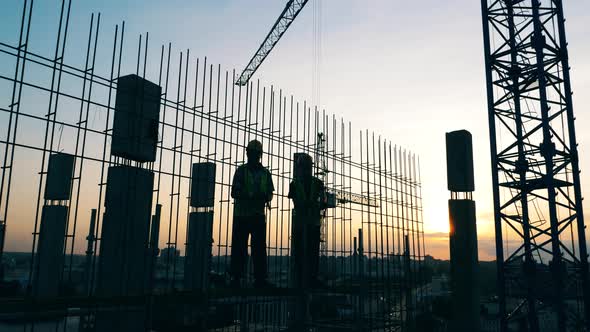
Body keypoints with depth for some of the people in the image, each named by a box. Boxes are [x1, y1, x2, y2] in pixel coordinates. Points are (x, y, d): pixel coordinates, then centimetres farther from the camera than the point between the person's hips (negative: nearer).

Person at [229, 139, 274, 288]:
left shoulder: (265, 173, 11)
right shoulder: (241, 170, 2)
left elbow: (270, 194, 12)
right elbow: (234, 192, -5)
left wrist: (266, 197, -13)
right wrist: (251, 195, -21)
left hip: (258, 215, 3)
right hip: (241, 214, -3)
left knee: (260, 247, 2)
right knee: (239, 247, -1)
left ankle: (260, 278, 7)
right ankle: (236, 277, 5)